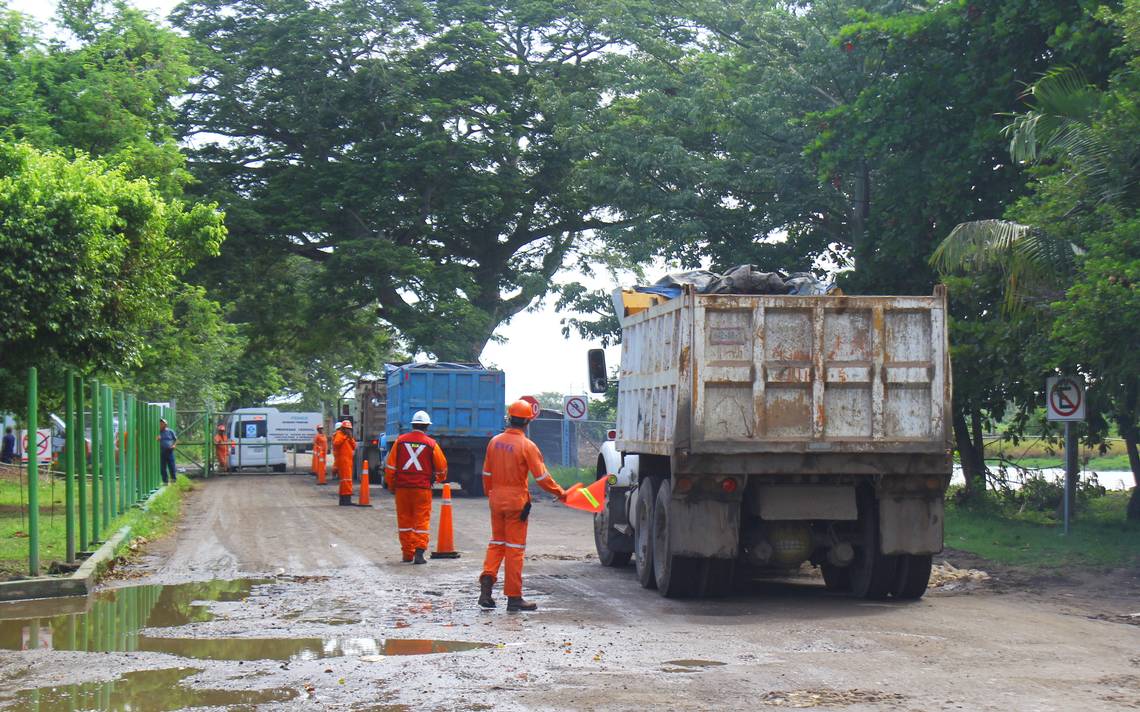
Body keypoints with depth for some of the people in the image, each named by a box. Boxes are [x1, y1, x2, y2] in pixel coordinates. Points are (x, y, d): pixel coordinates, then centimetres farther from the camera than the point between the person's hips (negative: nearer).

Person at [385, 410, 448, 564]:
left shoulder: (400, 441, 2)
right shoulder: (431, 444, -2)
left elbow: (390, 466, 2)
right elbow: (441, 466, 6)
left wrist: (391, 485, 14)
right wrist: (440, 478, 27)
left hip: (402, 487, 2)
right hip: (422, 488, -2)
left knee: (404, 521, 11)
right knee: (422, 521, 2)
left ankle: (407, 553, 15)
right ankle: (419, 551, -11)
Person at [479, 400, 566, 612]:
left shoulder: (495, 442, 4)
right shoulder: (527, 446, -13)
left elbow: (487, 473, 11)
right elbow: (542, 477, -13)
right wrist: (561, 493, -2)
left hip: (496, 499, 5)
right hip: (517, 500, -5)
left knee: (497, 541, 18)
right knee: (515, 547, 1)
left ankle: (487, 580, -1)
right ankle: (514, 597, 5)